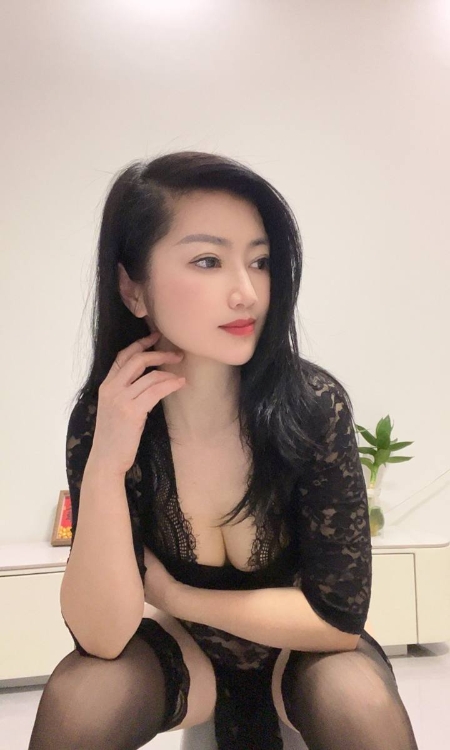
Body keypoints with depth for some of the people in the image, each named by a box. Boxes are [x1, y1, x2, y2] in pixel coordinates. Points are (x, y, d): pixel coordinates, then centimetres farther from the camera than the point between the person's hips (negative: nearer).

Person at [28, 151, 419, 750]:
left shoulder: (315, 404, -25)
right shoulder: (102, 417, -20)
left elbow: (339, 616, -20)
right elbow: (103, 638, -23)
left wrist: (172, 594, -17)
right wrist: (105, 466, -36)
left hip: (302, 650, 0)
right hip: (179, 650, 1)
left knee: (360, 701, -30)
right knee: (73, 701, -25)